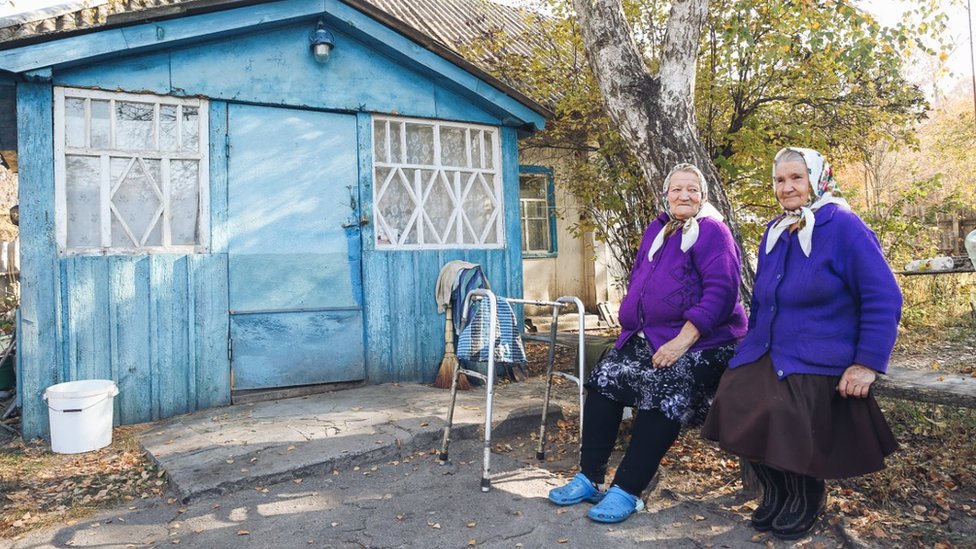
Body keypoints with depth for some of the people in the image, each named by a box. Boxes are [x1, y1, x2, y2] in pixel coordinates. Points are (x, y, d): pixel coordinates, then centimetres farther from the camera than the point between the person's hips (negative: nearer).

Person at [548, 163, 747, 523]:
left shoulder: (711, 231, -8)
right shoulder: (657, 229, 15)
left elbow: (721, 290, -19)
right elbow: (639, 280, 24)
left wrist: (682, 341, -23)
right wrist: (632, 326, 11)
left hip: (700, 342, -7)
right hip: (648, 336, 7)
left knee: (662, 394, -28)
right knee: (604, 379, -7)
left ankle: (627, 491, -17)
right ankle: (589, 478, 0)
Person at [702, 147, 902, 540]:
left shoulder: (844, 227, -7)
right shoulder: (774, 232, 14)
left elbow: (884, 299, -10)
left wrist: (868, 363, -14)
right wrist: (754, 345, 20)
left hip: (820, 360, -6)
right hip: (767, 352, 6)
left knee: (781, 409, -30)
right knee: (734, 400, -19)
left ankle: (807, 494, 2)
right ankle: (774, 490, 6)